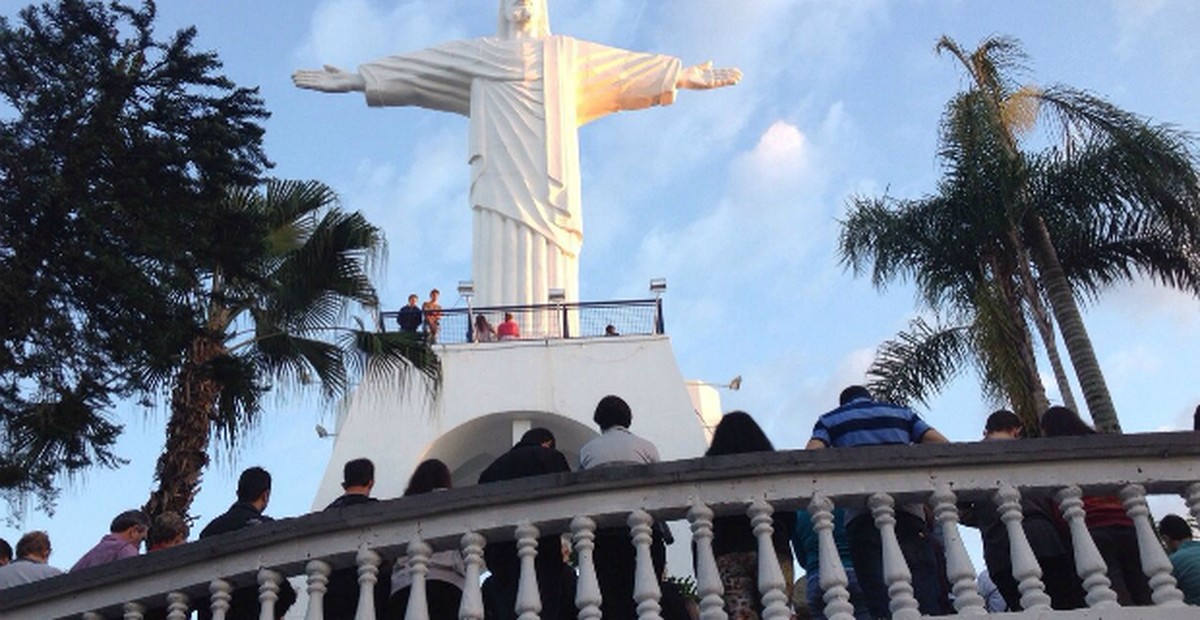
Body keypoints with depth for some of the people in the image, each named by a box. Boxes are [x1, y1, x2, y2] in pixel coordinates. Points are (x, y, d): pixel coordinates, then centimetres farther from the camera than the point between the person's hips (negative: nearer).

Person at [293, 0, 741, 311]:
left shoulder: (566, 53, 23)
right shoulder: (478, 54, 21)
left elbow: (626, 64, 24)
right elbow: (415, 65, 19)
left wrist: (685, 74, 23)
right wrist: (355, 79, 14)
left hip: (550, 180, 1)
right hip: (503, 177, -1)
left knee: (551, 274, -9)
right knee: (506, 272, -12)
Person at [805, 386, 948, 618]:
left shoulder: (829, 420, 22)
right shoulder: (901, 412, 27)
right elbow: (942, 444, 14)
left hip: (862, 512, -1)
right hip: (908, 509, 1)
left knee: (882, 599, -6)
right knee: (927, 596, -3)